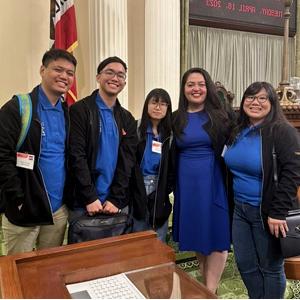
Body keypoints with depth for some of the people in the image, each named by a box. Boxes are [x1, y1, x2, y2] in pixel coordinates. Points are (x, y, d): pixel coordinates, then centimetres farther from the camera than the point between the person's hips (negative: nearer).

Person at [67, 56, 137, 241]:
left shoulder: (127, 119, 9)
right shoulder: (79, 110, -5)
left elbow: (128, 161, 1)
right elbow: (76, 156, -12)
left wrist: (116, 199, -8)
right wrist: (90, 198, -15)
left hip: (118, 204, 4)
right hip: (83, 203, -4)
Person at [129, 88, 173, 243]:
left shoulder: (171, 134, 4)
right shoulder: (136, 129, -3)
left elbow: (173, 167, 5)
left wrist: (165, 191, -1)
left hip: (160, 194, 2)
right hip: (137, 192, -2)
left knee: (159, 242, 11)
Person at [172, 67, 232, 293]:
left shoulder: (219, 116, -1)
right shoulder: (176, 119, 4)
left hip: (213, 182, -2)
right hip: (187, 183, 3)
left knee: (215, 234, 2)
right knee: (196, 233, 12)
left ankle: (210, 291, 17)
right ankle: (209, 286, 31)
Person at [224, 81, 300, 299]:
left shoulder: (282, 131, -13)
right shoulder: (237, 132, 8)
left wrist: (278, 212, -22)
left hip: (267, 212, -7)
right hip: (240, 209, 7)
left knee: (271, 267, 11)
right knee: (245, 264, 16)